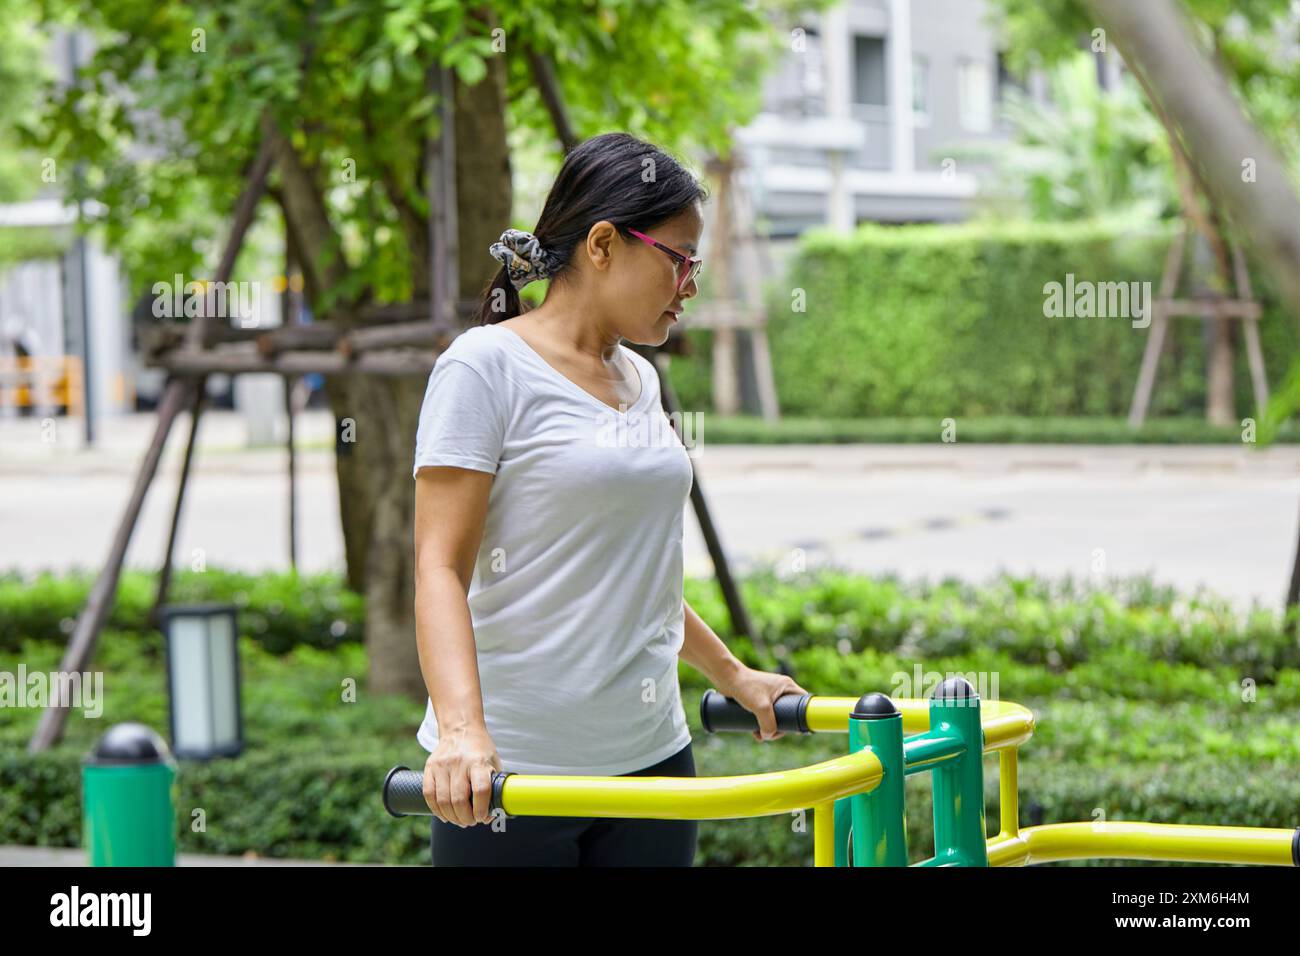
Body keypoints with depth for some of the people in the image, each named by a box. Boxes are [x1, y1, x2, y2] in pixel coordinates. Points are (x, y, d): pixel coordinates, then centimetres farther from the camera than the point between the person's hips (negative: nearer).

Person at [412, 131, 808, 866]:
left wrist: (733, 675, 28)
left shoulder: (640, 379, 14)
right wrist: (462, 728, -28)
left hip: (651, 754, 7)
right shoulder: (488, 366, -7)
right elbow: (441, 566, -14)